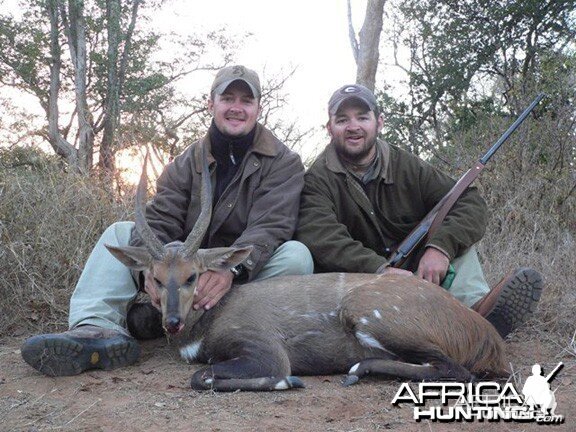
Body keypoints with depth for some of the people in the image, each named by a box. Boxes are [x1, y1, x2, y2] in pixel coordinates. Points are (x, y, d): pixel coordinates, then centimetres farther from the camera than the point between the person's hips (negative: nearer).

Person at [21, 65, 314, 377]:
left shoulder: (283, 163, -2)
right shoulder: (186, 164, 7)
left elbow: (270, 227, -18)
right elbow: (160, 222, -7)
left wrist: (231, 268, -38)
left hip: (245, 277, -3)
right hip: (188, 275, 3)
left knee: (297, 255, -30)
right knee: (121, 232, -7)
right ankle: (97, 327, -30)